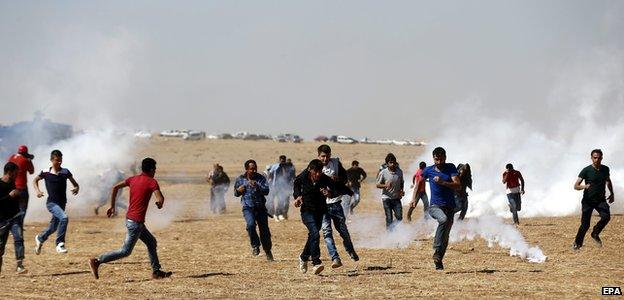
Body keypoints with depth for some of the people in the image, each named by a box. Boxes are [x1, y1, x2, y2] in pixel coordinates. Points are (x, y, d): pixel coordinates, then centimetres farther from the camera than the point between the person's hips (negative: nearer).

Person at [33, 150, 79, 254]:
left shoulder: (65, 172, 1)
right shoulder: (46, 173, -4)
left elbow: (75, 184, 5)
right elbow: (35, 180, 14)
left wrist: (76, 189, -18)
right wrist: (37, 191, -2)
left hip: (62, 203, 4)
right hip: (51, 203, -4)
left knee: (53, 227, 13)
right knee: (64, 218, -28)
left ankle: (40, 238, 43)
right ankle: (60, 244, -20)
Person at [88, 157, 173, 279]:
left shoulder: (133, 179, 8)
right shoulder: (152, 182, -10)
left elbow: (115, 187, 4)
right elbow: (160, 199, -20)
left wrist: (112, 206, 10)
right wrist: (159, 204, 4)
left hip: (129, 218, 9)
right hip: (136, 222, -9)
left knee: (151, 242, 20)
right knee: (125, 251, -4)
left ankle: (156, 271, 23)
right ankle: (97, 261, -10)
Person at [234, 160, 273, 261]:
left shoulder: (261, 178, -1)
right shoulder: (240, 179, 3)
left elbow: (266, 191, -14)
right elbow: (236, 194, 16)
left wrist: (257, 186, -29)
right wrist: (238, 191, -8)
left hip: (261, 208, 1)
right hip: (248, 208, -1)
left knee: (264, 230, 3)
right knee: (251, 224, -27)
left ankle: (268, 252, 23)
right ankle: (255, 246, -7)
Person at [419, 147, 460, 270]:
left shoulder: (451, 168, 0)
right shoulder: (428, 170, 3)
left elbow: (458, 185, -11)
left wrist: (442, 183, -23)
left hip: (450, 207, 2)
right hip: (435, 206, -2)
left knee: (445, 237, 5)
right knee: (444, 219, -35)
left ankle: (438, 261, 21)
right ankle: (437, 251, -32)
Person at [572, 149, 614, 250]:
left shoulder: (605, 169, 2)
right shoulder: (586, 170, -12)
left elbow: (608, 181, 24)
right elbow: (576, 186, -16)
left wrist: (612, 194, 19)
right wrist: (584, 186, -36)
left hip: (601, 200, 3)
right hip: (588, 200, -3)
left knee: (606, 216, -23)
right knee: (585, 224, -5)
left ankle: (595, 233, 2)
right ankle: (577, 243, 17)